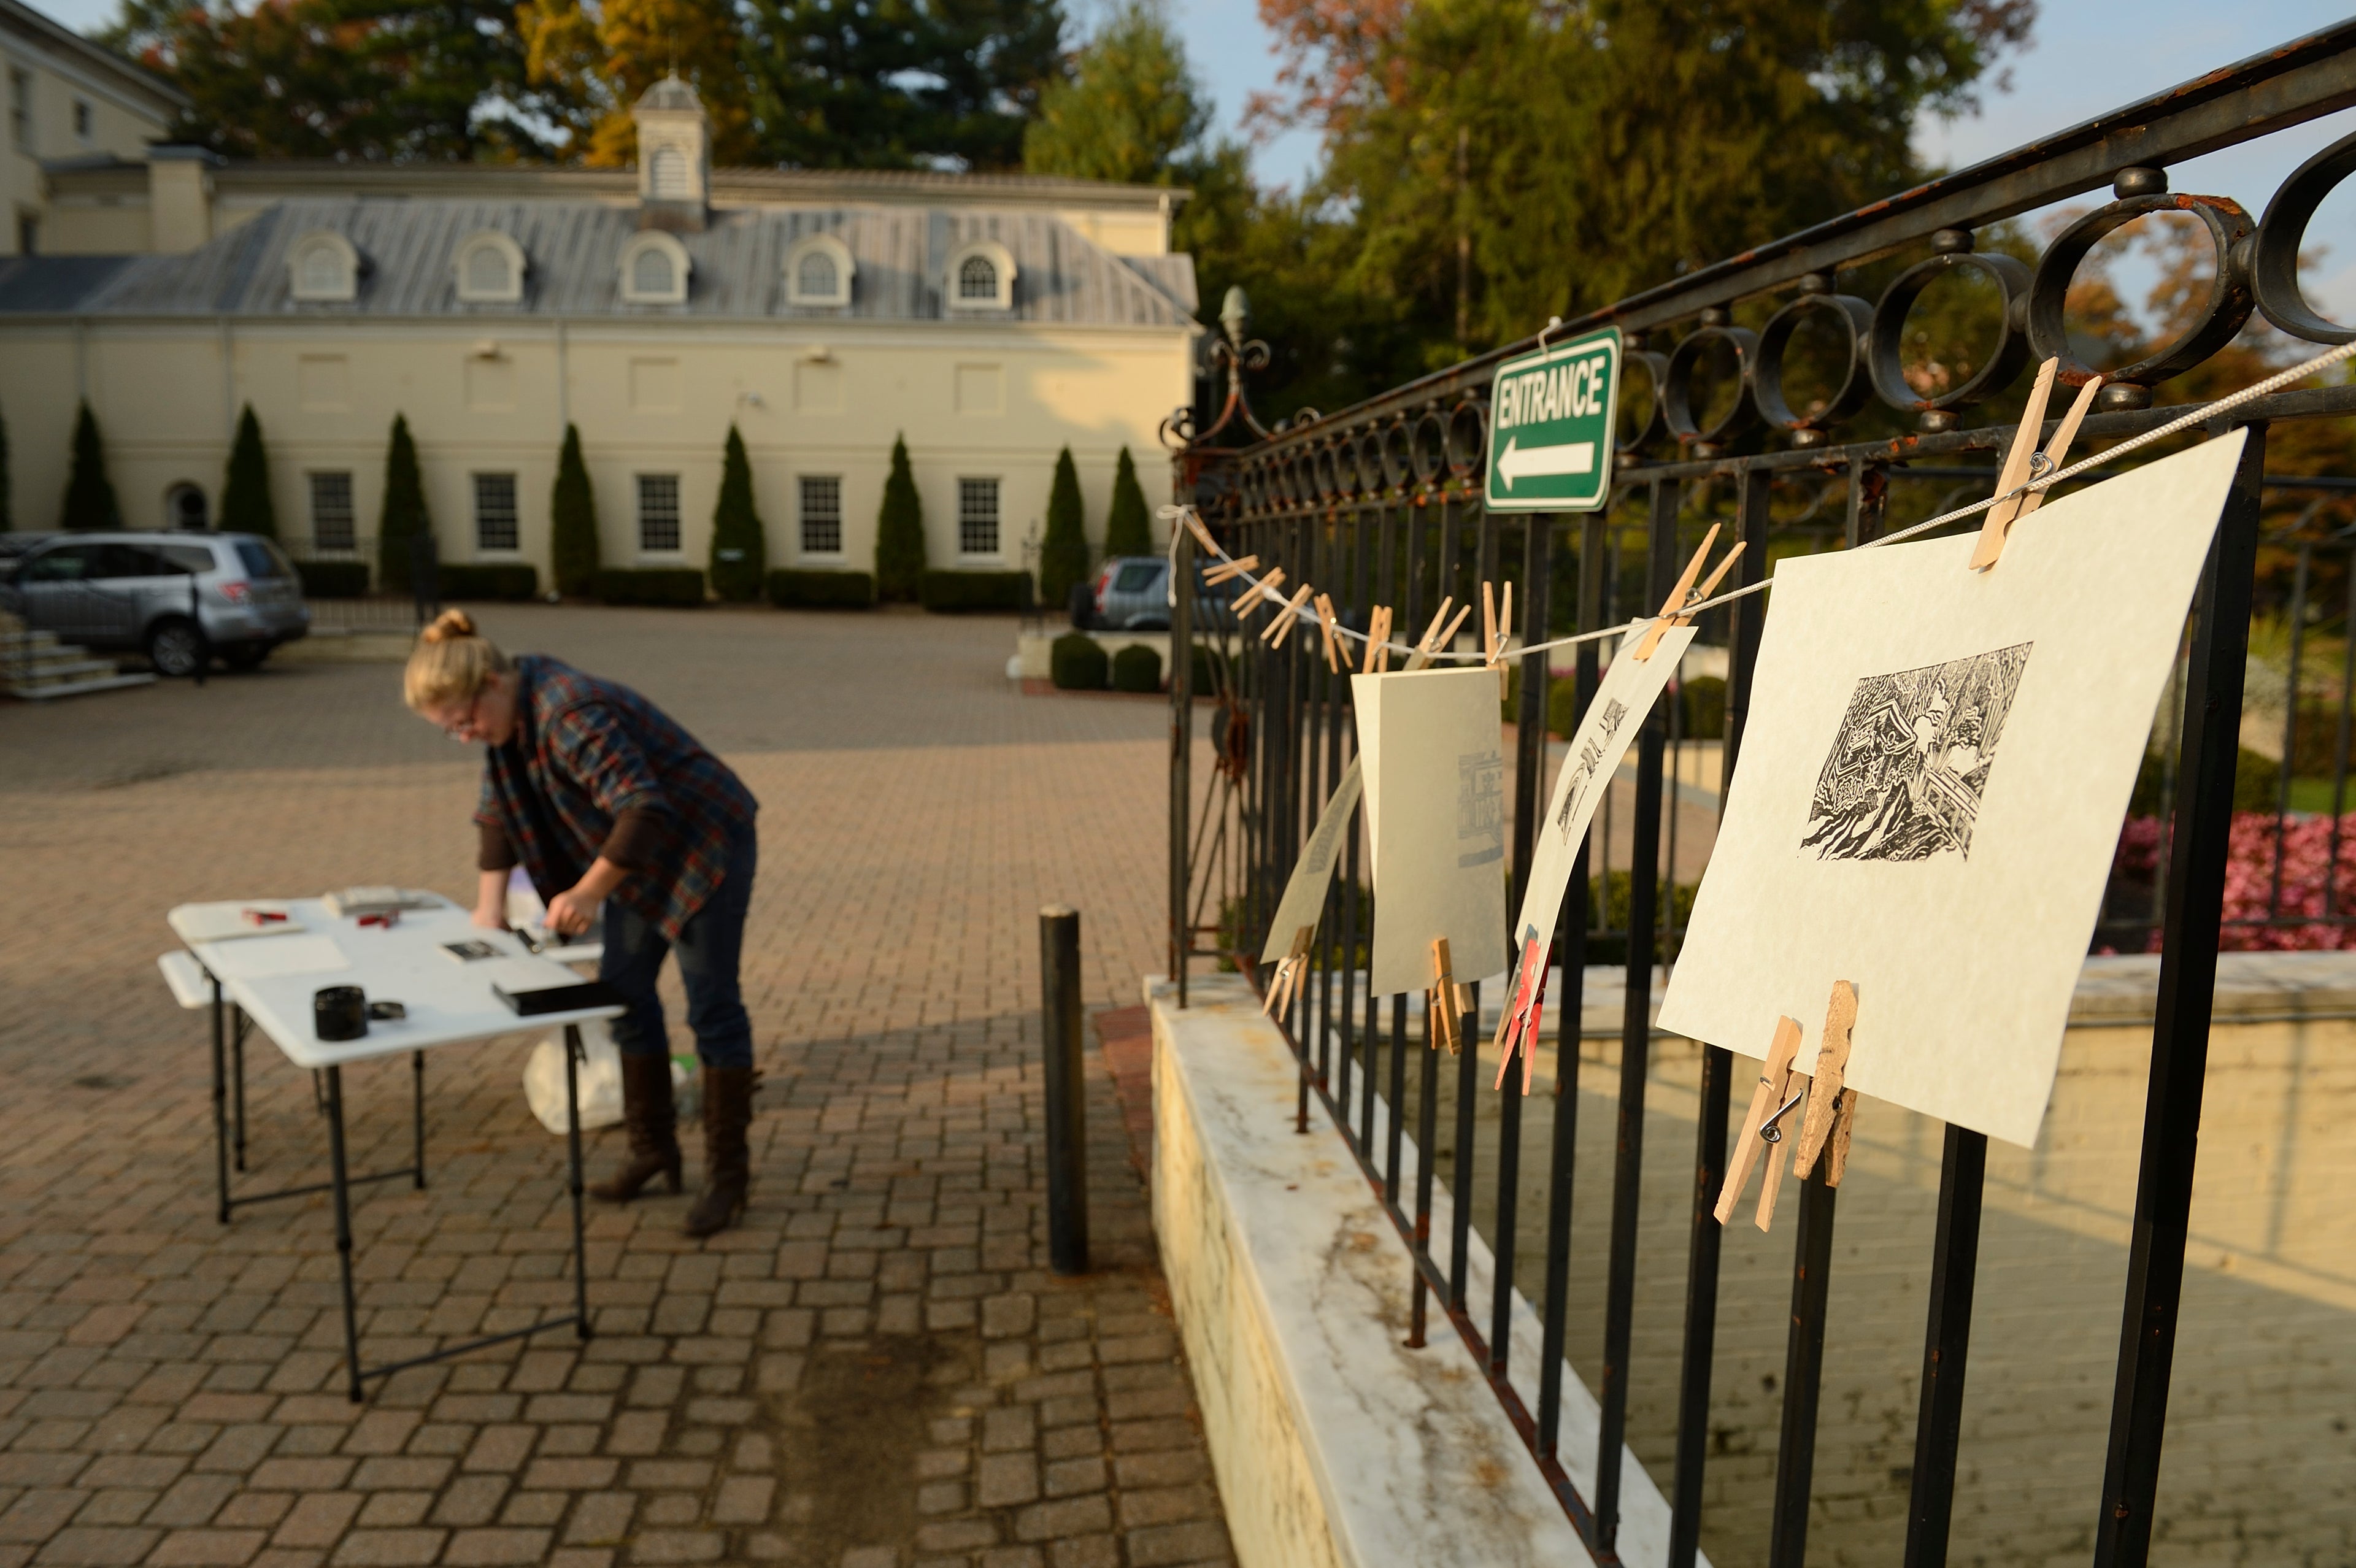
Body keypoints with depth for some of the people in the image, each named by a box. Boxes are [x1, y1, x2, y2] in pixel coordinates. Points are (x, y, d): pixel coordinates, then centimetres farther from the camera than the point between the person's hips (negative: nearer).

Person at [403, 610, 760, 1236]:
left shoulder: (573, 715, -30)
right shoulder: (511, 714, -1)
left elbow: (645, 810, -34)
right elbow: (498, 807, 8)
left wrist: (588, 893, -30)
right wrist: (491, 902, 2)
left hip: (705, 844, -9)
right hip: (644, 852, 9)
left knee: (712, 1006, -4)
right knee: (625, 992, 10)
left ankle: (729, 1172, 5)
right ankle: (653, 1148, 22)